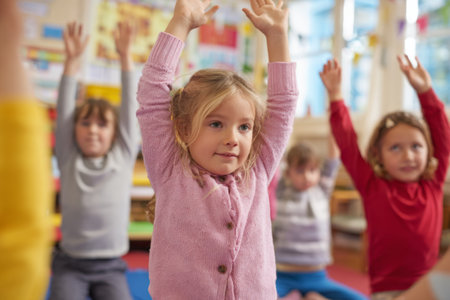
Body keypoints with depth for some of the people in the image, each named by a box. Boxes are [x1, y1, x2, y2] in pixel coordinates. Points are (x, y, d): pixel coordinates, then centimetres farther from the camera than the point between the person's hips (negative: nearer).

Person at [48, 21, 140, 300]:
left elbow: (130, 108, -5)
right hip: (70, 263, 0)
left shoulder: (123, 157, 2)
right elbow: (64, 111, -5)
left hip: (110, 266, 0)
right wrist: (72, 60, -13)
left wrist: (125, 56, -10)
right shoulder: (68, 160, 2)